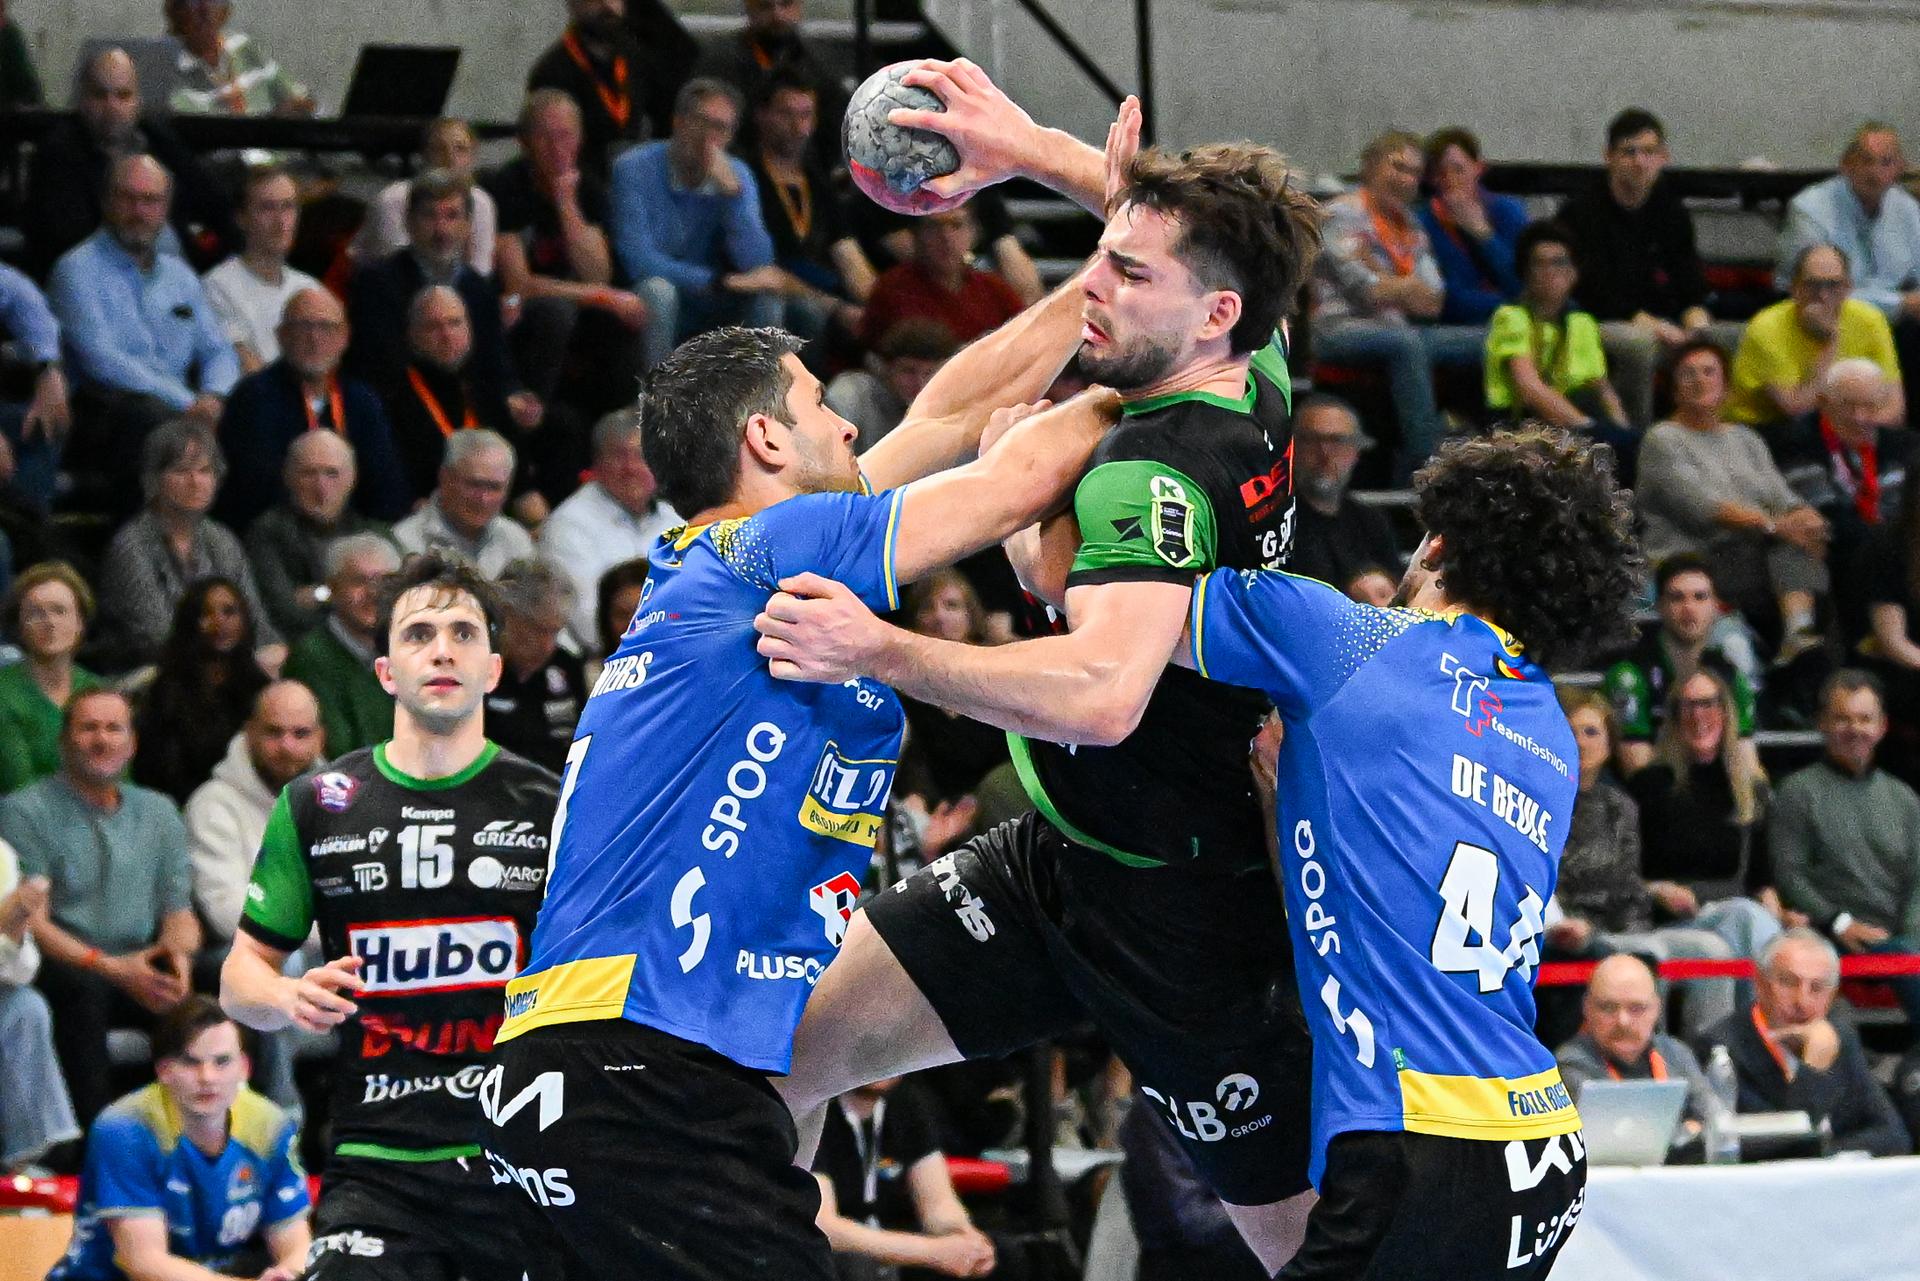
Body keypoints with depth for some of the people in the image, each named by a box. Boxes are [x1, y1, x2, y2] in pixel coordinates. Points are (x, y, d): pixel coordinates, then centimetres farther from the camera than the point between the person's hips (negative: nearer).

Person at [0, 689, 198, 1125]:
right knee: (83, 987, -39)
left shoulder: (158, 812, 19)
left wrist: (178, 951, -10)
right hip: (62, 971, -4)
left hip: (141, 972, 4)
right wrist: (110, 967, -19)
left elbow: (179, 910, 16)